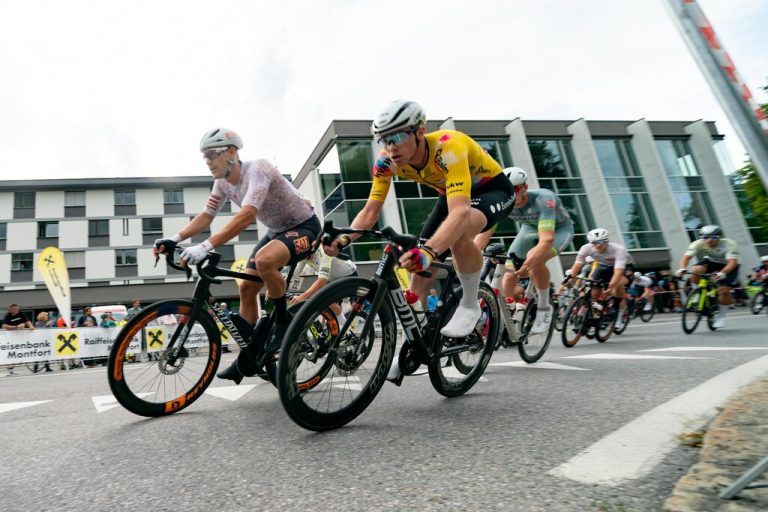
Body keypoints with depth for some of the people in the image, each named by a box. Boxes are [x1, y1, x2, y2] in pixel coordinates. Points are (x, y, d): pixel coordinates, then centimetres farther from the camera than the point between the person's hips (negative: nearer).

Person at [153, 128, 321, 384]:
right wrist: (174, 239, -16)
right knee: (246, 287, 1)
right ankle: (248, 358, 13)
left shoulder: (257, 169, -27)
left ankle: (283, 320, -13)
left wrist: (206, 246, -47)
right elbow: (206, 216, 0)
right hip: (277, 231, 9)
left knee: (264, 259, -37)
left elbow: (247, 215, -40)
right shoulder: (222, 183, -1)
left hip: (304, 226, -8)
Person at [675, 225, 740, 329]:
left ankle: (721, 316, 5)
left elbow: (732, 262, -38)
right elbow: (686, 257, -32)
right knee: (695, 270, -31)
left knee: (724, 291, -18)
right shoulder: (698, 244, -24)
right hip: (710, 262, 2)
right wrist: (682, 269, -52)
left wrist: (722, 273, -57)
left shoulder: (729, 244, -29)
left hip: (728, 267, -2)